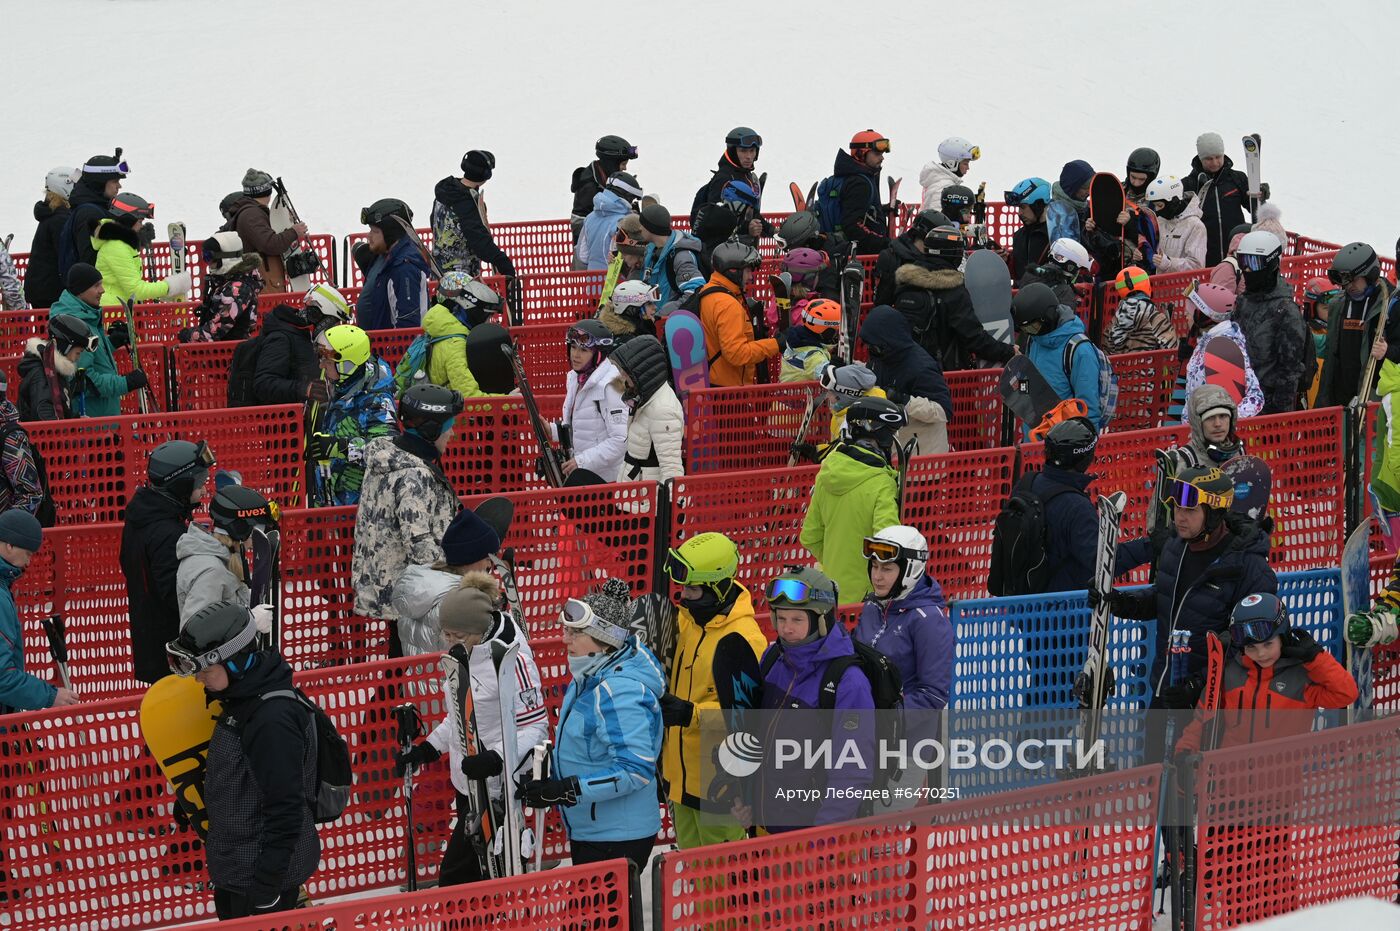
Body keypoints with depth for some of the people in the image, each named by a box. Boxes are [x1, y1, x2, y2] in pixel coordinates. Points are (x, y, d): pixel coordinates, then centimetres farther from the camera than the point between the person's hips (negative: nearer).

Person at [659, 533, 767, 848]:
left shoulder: (738, 641, -22)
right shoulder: (686, 619, 4)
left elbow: (741, 716, -23)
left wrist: (691, 714, -33)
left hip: (720, 779, -9)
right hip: (683, 773, 9)